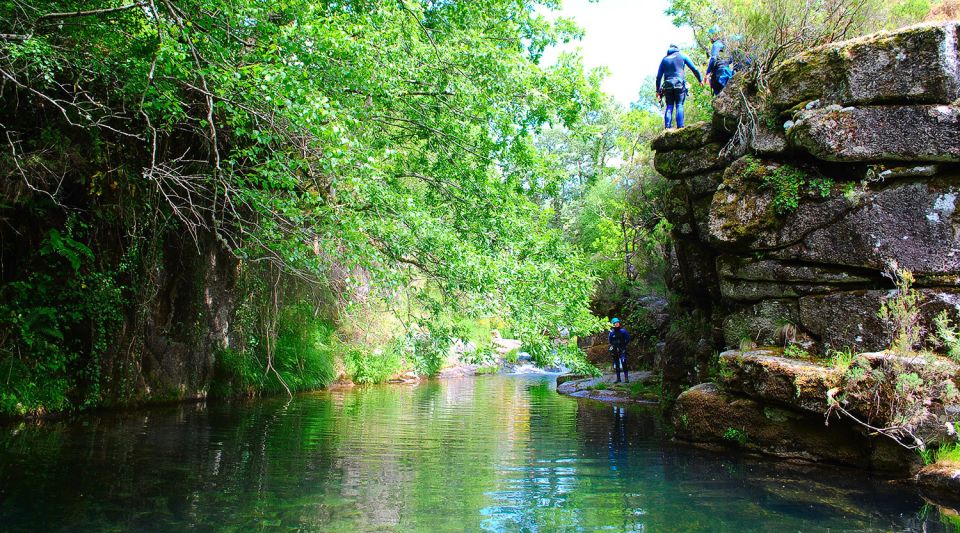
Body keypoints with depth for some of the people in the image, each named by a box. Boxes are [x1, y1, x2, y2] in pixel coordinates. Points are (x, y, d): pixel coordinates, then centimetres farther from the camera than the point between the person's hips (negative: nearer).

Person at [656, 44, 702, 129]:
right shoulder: (682, 56, 12)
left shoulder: (664, 59, 17)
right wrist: (700, 80, 19)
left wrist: (658, 90, 17)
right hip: (679, 84, -2)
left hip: (667, 86, 2)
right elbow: (694, 69, 10)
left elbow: (658, 76, 14)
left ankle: (667, 128, -9)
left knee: (669, 107, 3)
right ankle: (680, 127, -15)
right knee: (679, 106, -3)